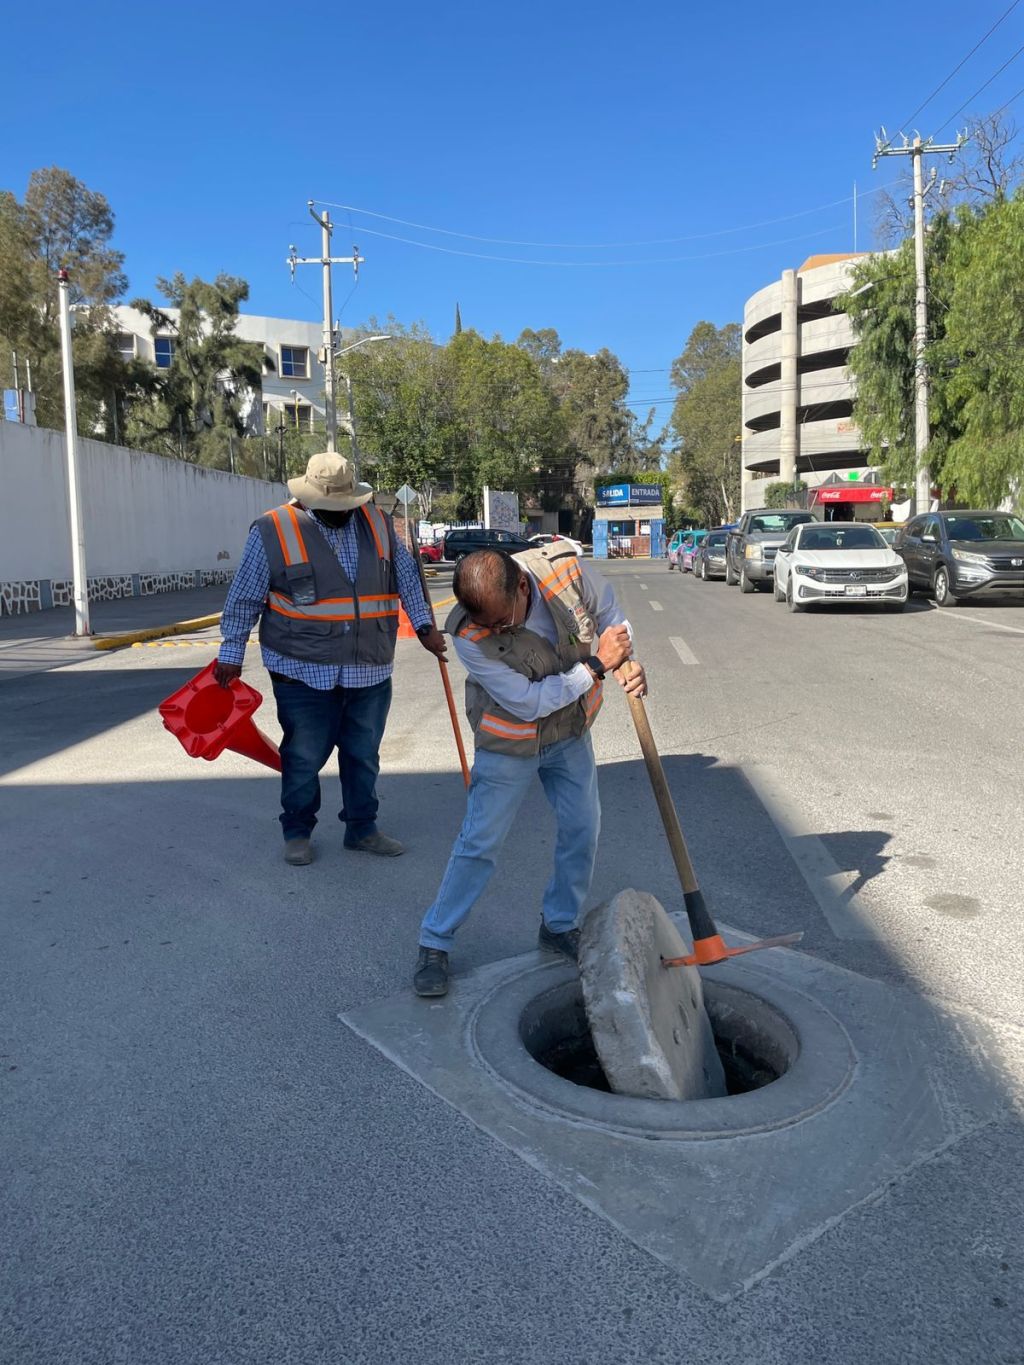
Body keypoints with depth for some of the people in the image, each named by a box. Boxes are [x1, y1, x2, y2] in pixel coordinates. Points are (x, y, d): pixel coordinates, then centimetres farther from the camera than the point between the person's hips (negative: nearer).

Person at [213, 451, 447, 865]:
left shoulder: (378, 523, 5)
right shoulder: (273, 531, -7)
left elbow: (407, 578, 13)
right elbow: (244, 599, -2)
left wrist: (425, 626, 7)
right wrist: (231, 654, 1)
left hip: (370, 672, 4)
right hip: (304, 674, -4)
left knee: (364, 755, 14)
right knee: (304, 758, 6)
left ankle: (362, 829, 29)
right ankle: (297, 832, 25)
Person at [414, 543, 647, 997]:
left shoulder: (566, 570, -23)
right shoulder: (467, 635, -32)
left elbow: (608, 611, -2)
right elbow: (529, 702, -27)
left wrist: (625, 662, -19)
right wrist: (596, 665, -27)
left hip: (571, 733, 4)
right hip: (510, 745, -4)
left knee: (583, 831, 9)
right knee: (479, 843, -1)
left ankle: (559, 926, 31)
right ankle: (434, 943, 16)